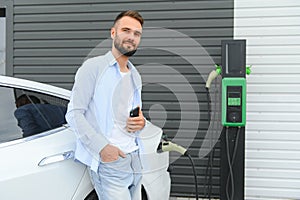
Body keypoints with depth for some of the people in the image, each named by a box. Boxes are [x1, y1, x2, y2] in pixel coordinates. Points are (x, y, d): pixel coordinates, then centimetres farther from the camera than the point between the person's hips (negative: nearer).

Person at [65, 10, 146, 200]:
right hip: (108, 161, -7)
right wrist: (101, 146, -19)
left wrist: (141, 122, 4)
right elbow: (74, 114, -10)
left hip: (134, 159, 7)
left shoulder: (135, 76, 18)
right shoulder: (93, 66, -5)